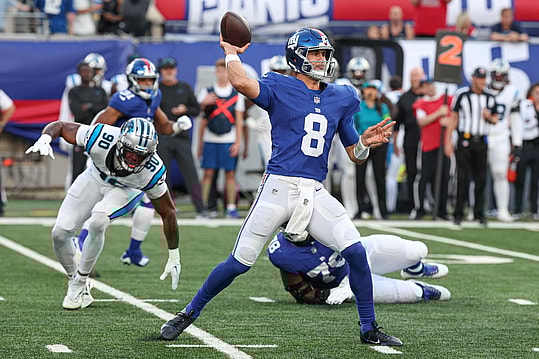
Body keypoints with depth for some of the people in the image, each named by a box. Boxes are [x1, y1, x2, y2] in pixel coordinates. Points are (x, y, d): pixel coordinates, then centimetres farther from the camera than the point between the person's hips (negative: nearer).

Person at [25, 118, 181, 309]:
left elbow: (168, 214, -21)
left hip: (126, 189, -2)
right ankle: (74, 279, 20)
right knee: (60, 233, -7)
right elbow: (59, 126, -23)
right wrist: (44, 140, -47)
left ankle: (80, 283, -12)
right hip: (95, 178, 2)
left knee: (97, 223, -32)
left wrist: (174, 258, -13)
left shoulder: (152, 172, -36)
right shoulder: (101, 139, -38)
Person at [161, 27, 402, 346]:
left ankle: (369, 329, 5)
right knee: (240, 262, -4)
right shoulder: (280, 87, 1)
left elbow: (355, 155, 19)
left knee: (356, 251, -10)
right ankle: (189, 314, 16)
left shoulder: (341, 98, 16)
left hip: (316, 194, 4)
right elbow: (241, 83, -21)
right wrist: (231, 52, -3)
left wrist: (366, 142, -2)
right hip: (279, 188, -4)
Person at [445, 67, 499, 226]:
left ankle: (479, 214, 11)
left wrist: (489, 117, -6)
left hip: (481, 141, 3)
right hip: (464, 140, -3)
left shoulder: (490, 97, 8)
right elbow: (453, 118, 0)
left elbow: (495, 119, 18)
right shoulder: (461, 94, -3)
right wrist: (448, 141, -4)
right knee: (463, 178, -6)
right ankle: (458, 214, 1)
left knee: (481, 179, 3)